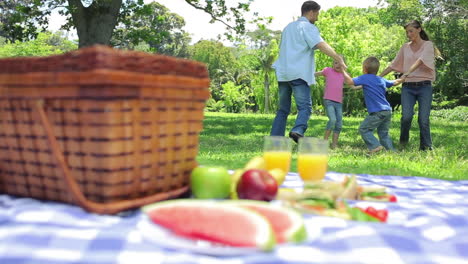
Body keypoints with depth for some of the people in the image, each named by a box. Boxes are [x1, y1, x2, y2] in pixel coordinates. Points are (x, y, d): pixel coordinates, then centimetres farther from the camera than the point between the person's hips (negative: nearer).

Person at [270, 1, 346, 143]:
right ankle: (298, 131, -36)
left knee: (283, 109, 12)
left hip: (283, 73, 7)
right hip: (298, 74, -7)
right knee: (305, 107, -11)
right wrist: (339, 59, -17)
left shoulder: (288, 27, 24)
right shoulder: (308, 27, -1)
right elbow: (322, 45, -16)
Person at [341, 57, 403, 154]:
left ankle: (375, 146, -9)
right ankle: (391, 150, 12)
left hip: (377, 112, -8)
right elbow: (394, 83, 31)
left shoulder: (365, 78, -4)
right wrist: (402, 79, 52)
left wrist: (343, 71, 0)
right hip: (387, 110, 8)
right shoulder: (382, 80, 17)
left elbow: (350, 81, -13)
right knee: (383, 132, 16)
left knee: (363, 129, 0)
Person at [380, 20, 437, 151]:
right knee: (406, 116, -14)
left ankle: (426, 147, 5)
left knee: (423, 119, -7)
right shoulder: (405, 47, 16)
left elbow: (420, 61, -15)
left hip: (424, 86, -2)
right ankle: (403, 142, 9)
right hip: (408, 87, 2)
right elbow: (394, 65, 19)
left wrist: (407, 73, -31)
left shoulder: (428, 45, 3)